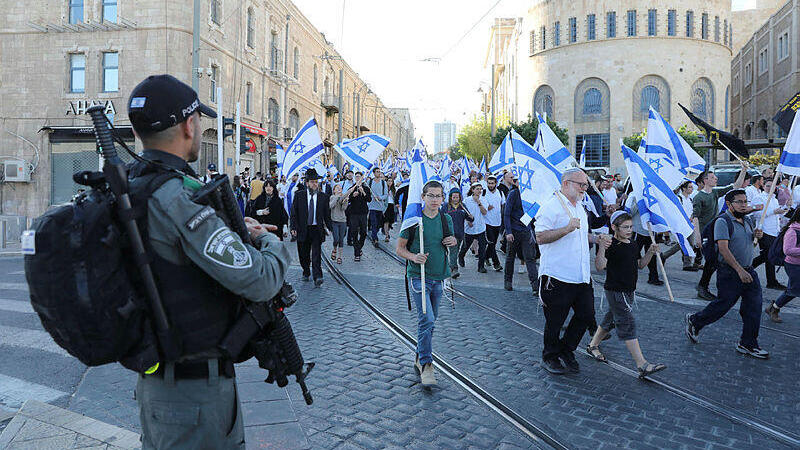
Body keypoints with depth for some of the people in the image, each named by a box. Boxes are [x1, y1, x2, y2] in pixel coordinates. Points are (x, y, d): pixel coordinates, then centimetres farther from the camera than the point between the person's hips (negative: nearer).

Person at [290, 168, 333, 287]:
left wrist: (329, 227, 2)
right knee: (303, 255, 12)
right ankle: (306, 272, 34)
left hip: (317, 229, -1)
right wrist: (294, 228, -5)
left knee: (316, 254, -9)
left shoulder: (323, 197, 3)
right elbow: (294, 213, 2)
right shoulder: (299, 195, 1)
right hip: (303, 230, 1)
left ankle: (317, 277, -10)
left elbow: (327, 214, 9)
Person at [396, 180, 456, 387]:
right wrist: (413, 257, -22)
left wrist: (454, 242, -2)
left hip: (439, 277, 5)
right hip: (418, 276, -5)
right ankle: (426, 364, -5)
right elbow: (399, 248, -3)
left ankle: (420, 357, 30)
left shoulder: (446, 220, 7)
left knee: (430, 320, 14)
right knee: (426, 320, -14)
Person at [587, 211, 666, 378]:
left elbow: (640, 265, 19)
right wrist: (601, 248, -41)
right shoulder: (611, 246, -17)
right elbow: (600, 266, -27)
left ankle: (593, 345, 38)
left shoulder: (633, 245, 10)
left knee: (611, 319, 20)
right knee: (627, 324, -9)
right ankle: (642, 365, -10)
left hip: (629, 291, 9)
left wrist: (650, 253, 4)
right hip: (615, 291, -9)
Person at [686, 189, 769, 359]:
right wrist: (740, 270, -25)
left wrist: (758, 235, 6)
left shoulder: (748, 220, 12)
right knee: (723, 305, 1)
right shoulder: (723, 221, -13)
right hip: (729, 273, -7)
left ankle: (748, 344, 16)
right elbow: (723, 249, -21)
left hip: (749, 271, 8)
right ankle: (694, 321, 24)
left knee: (754, 307, 5)